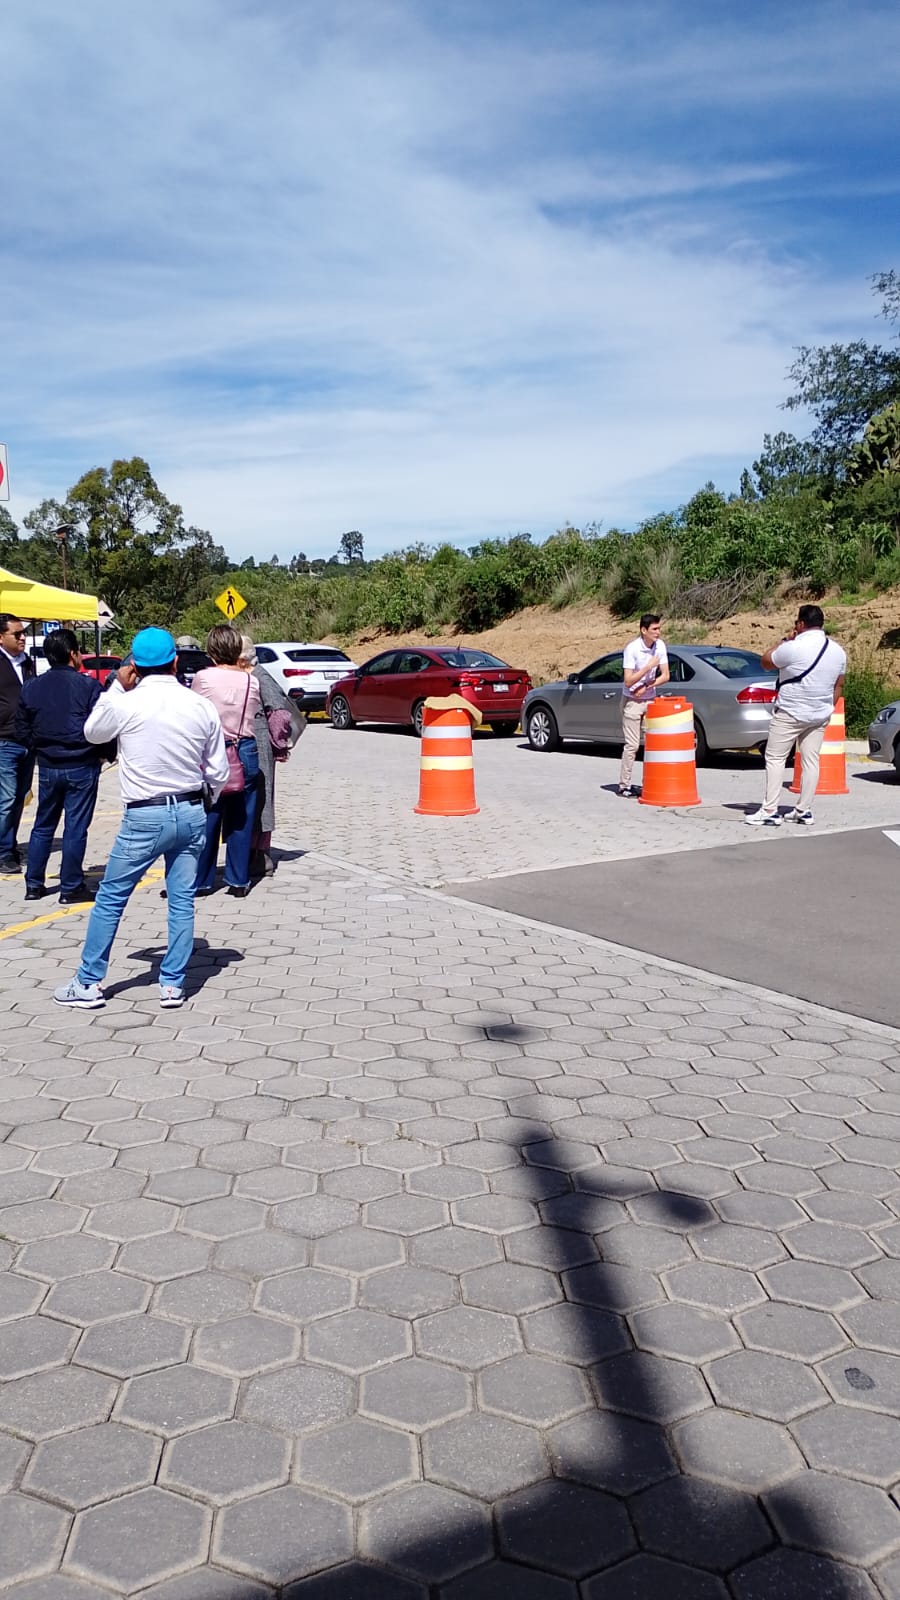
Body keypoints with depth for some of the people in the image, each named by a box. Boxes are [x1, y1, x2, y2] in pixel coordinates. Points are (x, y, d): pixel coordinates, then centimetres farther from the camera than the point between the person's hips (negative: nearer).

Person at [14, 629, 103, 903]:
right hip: (81, 767, -4)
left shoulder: (32, 687, 4)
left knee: (43, 826, 16)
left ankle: (33, 884, 20)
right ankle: (71, 888, 7)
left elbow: (23, 731, 7)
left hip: (47, 767, 5)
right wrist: (101, 753, 3)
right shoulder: (87, 685, -11)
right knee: (75, 828, 2)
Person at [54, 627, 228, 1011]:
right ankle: (173, 985, 14)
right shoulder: (201, 706, -1)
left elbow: (92, 733, 12)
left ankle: (88, 984, 16)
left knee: (110, 898, 8)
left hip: (145, 817, -3)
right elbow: (218, 772, 4)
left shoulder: (125, 704, -10)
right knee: (182, 900, 9)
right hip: (191, 813, 3)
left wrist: (116, 687, 13)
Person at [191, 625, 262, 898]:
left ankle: (201, 880, 12)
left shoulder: (203, 678, -8)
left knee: (207, 818, 6)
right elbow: (258, 714, 3)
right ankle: (238, 881, 15)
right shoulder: (251, 681, -2)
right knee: (241, 819, 9)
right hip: (246, 754, 2)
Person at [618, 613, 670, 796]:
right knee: (632, 745, -6)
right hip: (632, 701, -5)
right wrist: (649, 666, -25)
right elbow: (628, 681, -21)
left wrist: (646, 687, -12)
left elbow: (665, 676, 1)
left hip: (650, 700, 5)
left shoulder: (660, 646, -2)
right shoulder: (632, 649, -18)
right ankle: (624, 785, 1)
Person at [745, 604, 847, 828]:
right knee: (810, 761, 10)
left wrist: (784, 640, 6)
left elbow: (766, 663, -1)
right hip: (820, 716, 6)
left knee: (775, 759, -1)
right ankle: (804, 811, 14)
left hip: (789, 714, -6)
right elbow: (839, 686, 14)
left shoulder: (793, 648, -16)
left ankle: (770, 811, -4)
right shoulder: (838, 651, 6)